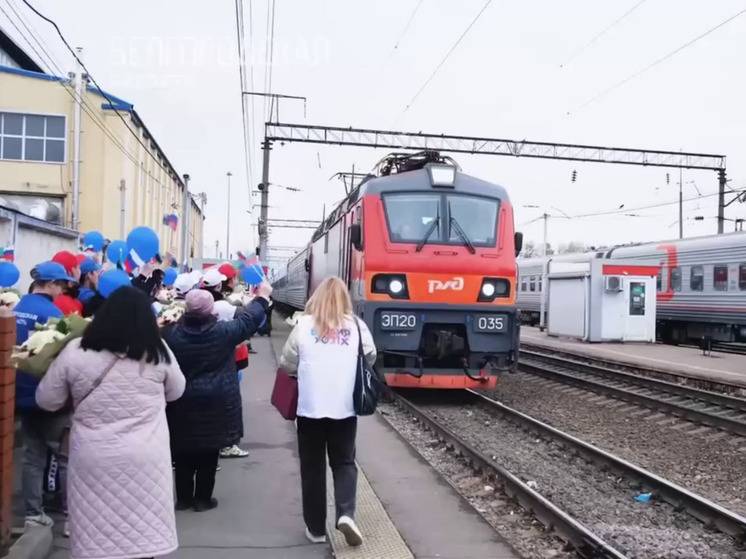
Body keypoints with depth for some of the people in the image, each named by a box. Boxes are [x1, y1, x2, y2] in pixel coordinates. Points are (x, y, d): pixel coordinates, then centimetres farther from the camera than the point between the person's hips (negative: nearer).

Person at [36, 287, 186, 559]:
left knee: (96, 537, 12)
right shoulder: (158, 351, -6)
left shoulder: (75, 352, -7)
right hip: (146, 456, 0)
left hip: (93, 457, 0)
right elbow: (176, 391, 10)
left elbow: (47, 400, 4)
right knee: (144, 531, 13)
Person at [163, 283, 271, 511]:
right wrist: (262, 297, 13)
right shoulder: (223, 332, -13)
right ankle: (203, 498, 19)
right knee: (208, 455, 10)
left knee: (183, 454, 14)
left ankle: (183, 498, 23)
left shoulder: (171, 333, -9)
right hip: (215, 404, -2)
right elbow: (248, 320, -1)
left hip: (182, 404, 2)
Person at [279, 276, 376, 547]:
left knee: (312, 466, 12)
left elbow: (287, 364, 2)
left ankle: (316, 528, 18)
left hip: (310, 407, -1)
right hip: (344, 408, 1)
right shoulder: (356, 326, -1)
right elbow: (370, 358, 10)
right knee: (344, 462, 15)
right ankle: (346, 513, -4)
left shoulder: (304, 324, -4)